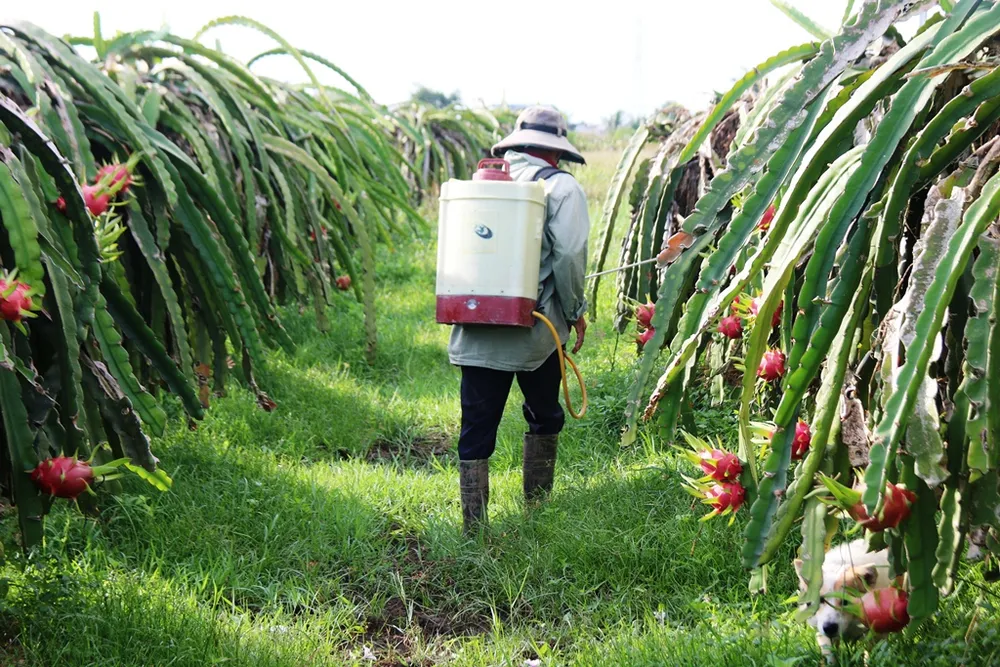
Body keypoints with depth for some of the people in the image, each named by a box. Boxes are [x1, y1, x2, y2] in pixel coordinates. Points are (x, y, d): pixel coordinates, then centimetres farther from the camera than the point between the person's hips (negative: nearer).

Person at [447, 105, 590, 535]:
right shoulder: (561, 186, -3)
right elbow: (569, 255, -10)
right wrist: (576, 312, 1)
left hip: (477, 330, 3)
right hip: (536, 329, -3)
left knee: (477, 426, 4)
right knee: (544, 418, 18)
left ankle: (474, 529, 3)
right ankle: (537, 509, 29)